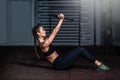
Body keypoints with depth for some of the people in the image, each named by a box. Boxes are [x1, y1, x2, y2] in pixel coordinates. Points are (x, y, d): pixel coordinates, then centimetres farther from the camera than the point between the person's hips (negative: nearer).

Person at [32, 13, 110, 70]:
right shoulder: (43, 44, -17)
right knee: (80, 50, -12)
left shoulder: (44, 41, 12)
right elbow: (55, 32, -19)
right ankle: (99, 64, -5)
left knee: (80, 49, 5)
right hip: (60, 64, -10)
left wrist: (60, 20, 16)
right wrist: (61, 19, -13)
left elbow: (54, 32, 19)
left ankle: (98, 64, 4)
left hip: (60, 62, 10)